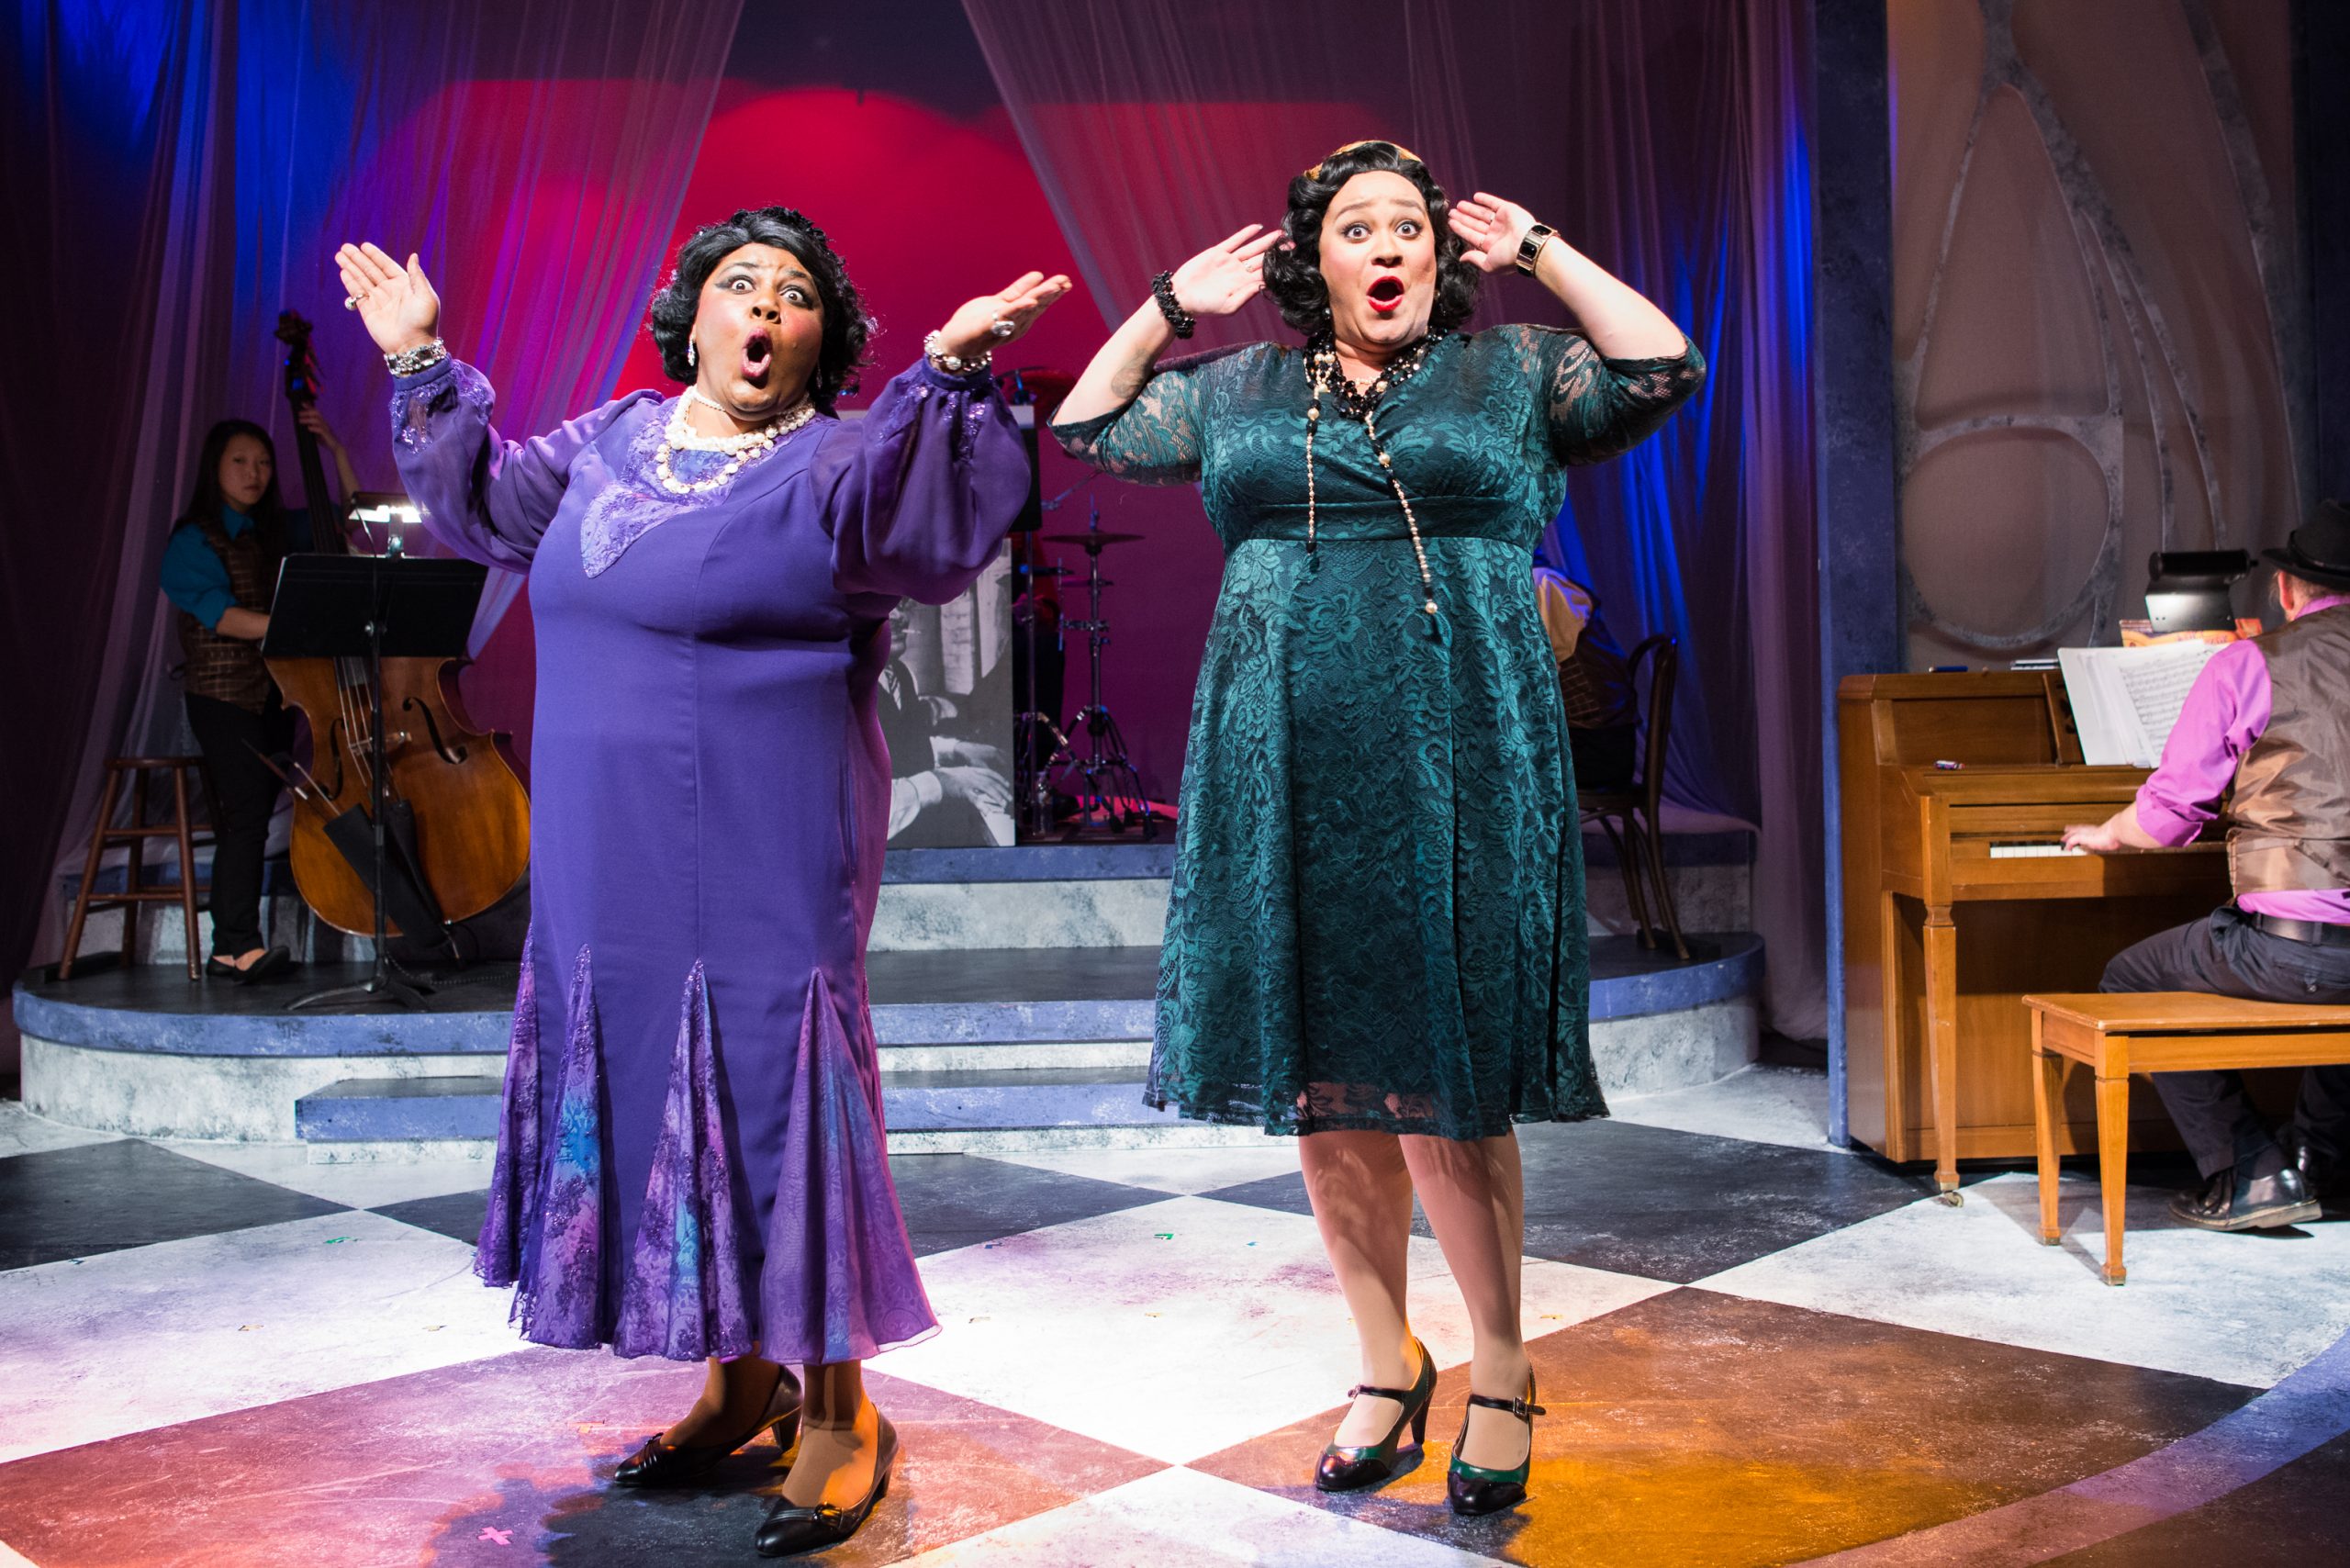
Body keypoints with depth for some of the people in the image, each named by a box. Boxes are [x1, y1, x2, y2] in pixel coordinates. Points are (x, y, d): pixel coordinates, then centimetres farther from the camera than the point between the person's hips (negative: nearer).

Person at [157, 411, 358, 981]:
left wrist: (336, 449, 6)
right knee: (246, 811, -17)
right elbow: (221, 615, -18)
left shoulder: (278, 530, 13)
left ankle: (232, 948, 8)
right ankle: (235, 945, -18)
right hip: (222, 697, -6)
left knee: (248, 820, 5)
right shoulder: (193, 541, -5)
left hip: (276, 694, 6)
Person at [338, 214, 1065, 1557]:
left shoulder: (836, 464, -5)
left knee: (772, 1096, -3)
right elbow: (491, 497, 27)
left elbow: (896, 501, -26)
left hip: (765, 868, -6)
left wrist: (949, 371, -40)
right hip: (614, 867, 7)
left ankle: (838, 1410, 11)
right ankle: (743, 1379, 28)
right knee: (657, 1099, 12)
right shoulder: (618, 441, 14)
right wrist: (423, 363, 24)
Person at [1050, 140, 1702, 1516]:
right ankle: (1390, 1365, 22)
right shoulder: (1241, 389, 16)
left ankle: (1503, 1374, 16)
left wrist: (1539, 252, 5)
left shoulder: (1509, 372, 9)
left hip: (1456, 767, -3)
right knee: (1320, 1085, 6)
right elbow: (1087, 427, 20)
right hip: (1288, 774, 3)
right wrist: (1175, 304, 15)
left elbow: (1665, 367, -3)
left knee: (1446, 1086, -4)